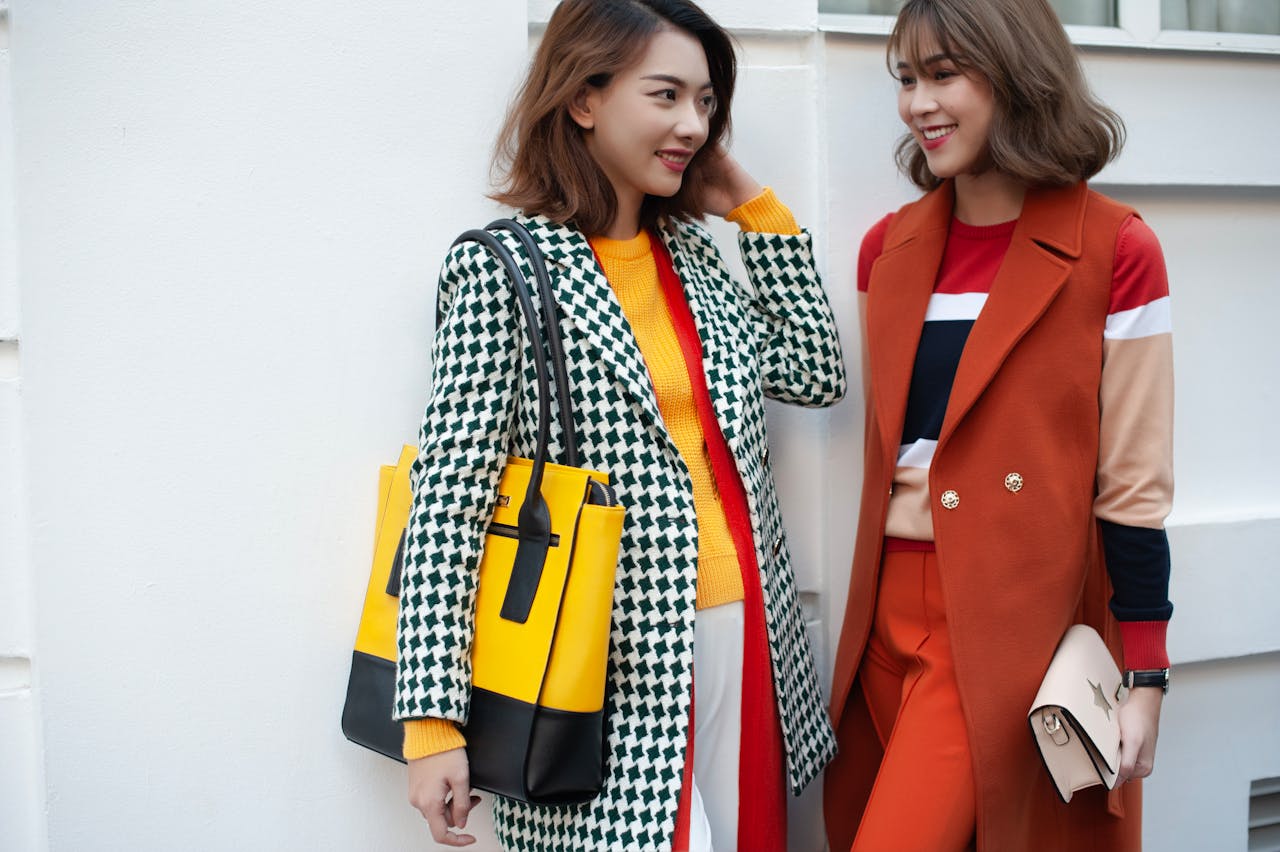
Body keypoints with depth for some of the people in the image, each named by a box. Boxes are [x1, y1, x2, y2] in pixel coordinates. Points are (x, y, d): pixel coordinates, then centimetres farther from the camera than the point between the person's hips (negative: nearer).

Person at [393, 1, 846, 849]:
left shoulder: (691, 252, 11)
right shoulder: (504, 268, -10)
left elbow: (816, 374, 9)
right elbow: (449, 501, -13)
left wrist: (756, 205, 7)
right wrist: (433, 718, -17)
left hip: (750, 650, 7)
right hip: (618, 675, -6)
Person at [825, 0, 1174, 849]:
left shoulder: (1114, 251, -8)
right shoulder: (889, 248, 7)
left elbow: (1134, 483, -7)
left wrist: (1144, 677, -7)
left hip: (1018, 627, -5)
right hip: (893, 612, 5)